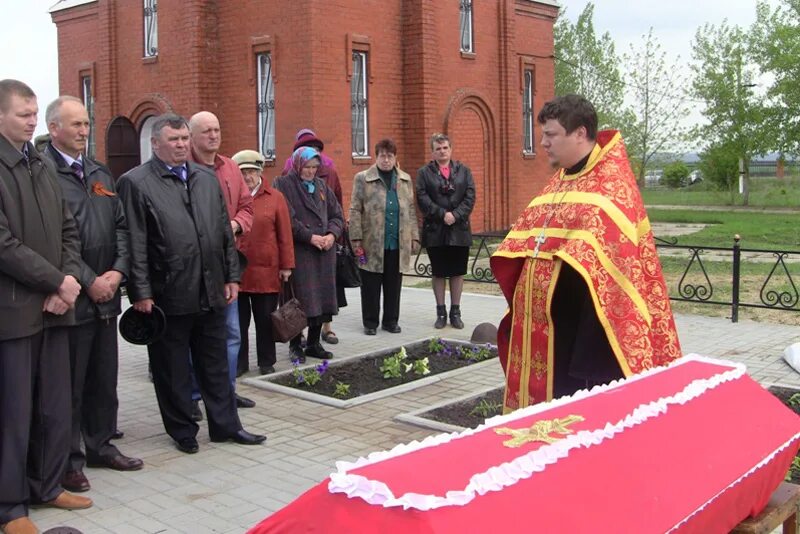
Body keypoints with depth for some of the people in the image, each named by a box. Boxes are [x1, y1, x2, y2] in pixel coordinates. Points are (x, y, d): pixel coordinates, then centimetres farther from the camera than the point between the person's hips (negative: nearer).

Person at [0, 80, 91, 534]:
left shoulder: (42, 168, 15)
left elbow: (68, 232, 13)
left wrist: (67, 285, -3)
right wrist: (57, 281, -13)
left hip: (53, 307, 7)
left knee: (56, 407, 12)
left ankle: (47, 485, 27)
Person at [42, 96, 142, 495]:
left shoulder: (100, 174, 15)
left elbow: (121, 226, 12)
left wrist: (118, 271, -3)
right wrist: (88, 281, -15)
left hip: (106, 295, 7)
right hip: (71, 297, -7)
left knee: (104, 378, 15)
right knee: (70, 383, 3)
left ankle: (100, 445, 29)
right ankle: (68, 459, 15)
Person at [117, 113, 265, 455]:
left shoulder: (207, 179, 12)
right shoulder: (135, 182, -6)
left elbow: (225, 232, 14)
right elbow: (135, 244, -10)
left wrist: (231, 277, 9)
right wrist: (141, 293, -13)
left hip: (211, 291, 5)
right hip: (168, 295, -5)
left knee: (215, 363, 15)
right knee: (172, 369, 8)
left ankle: (225, 425, 26)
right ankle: (182, 430, 23)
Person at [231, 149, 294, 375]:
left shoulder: (275, 197, 2)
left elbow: (285, 235, 2)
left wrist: (286, 265, 0)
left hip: (266, 271, 0)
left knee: (266, 319, 8)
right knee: (239, 320, 9)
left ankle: (266, 363, 21)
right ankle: (239, 362, 21)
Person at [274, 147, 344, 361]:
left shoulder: (321, 185, 15)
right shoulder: (284, 184, -3)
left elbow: (337, 214, 15)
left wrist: (332, 234, -4)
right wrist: (310, 237, -16)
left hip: (324, 251, 6)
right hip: (299, 252, -6)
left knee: (322, 298, 7)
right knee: (301, 299, -6)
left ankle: (314, 343, 17)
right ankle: (295, 345, 7)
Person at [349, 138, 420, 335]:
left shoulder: (405, 179, 13)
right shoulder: (362, 178, 2)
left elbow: (410, 210, 15)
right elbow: (355, 210, -2)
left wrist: (414, 237, 9)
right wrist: (356, 238, -9)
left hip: (398, 243, 3)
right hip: (372, 243, -3)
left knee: (394, 285, 9)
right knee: (371, 285, 4)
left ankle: (391, 320, 21)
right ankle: (370, 322, 16)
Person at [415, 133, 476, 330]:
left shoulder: (463, 171, 8)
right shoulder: (424, 173, 3)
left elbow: (470, 197, -1)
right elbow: (422, 198, -8)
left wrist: (455, 215, -14)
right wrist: (442, 214, -16)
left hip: (459, 230, 1)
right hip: (435, 231, -1)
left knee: (458, 272, 7)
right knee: (439, 273, 7)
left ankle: (455, 312, 16)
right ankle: (441, 312, 16)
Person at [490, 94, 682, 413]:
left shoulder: (610, 181, -12)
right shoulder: (560, 180, 15)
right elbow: (529, 234, 20)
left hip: (587, 326, -8)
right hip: (547, 322, 8)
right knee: (551, 393, 15)